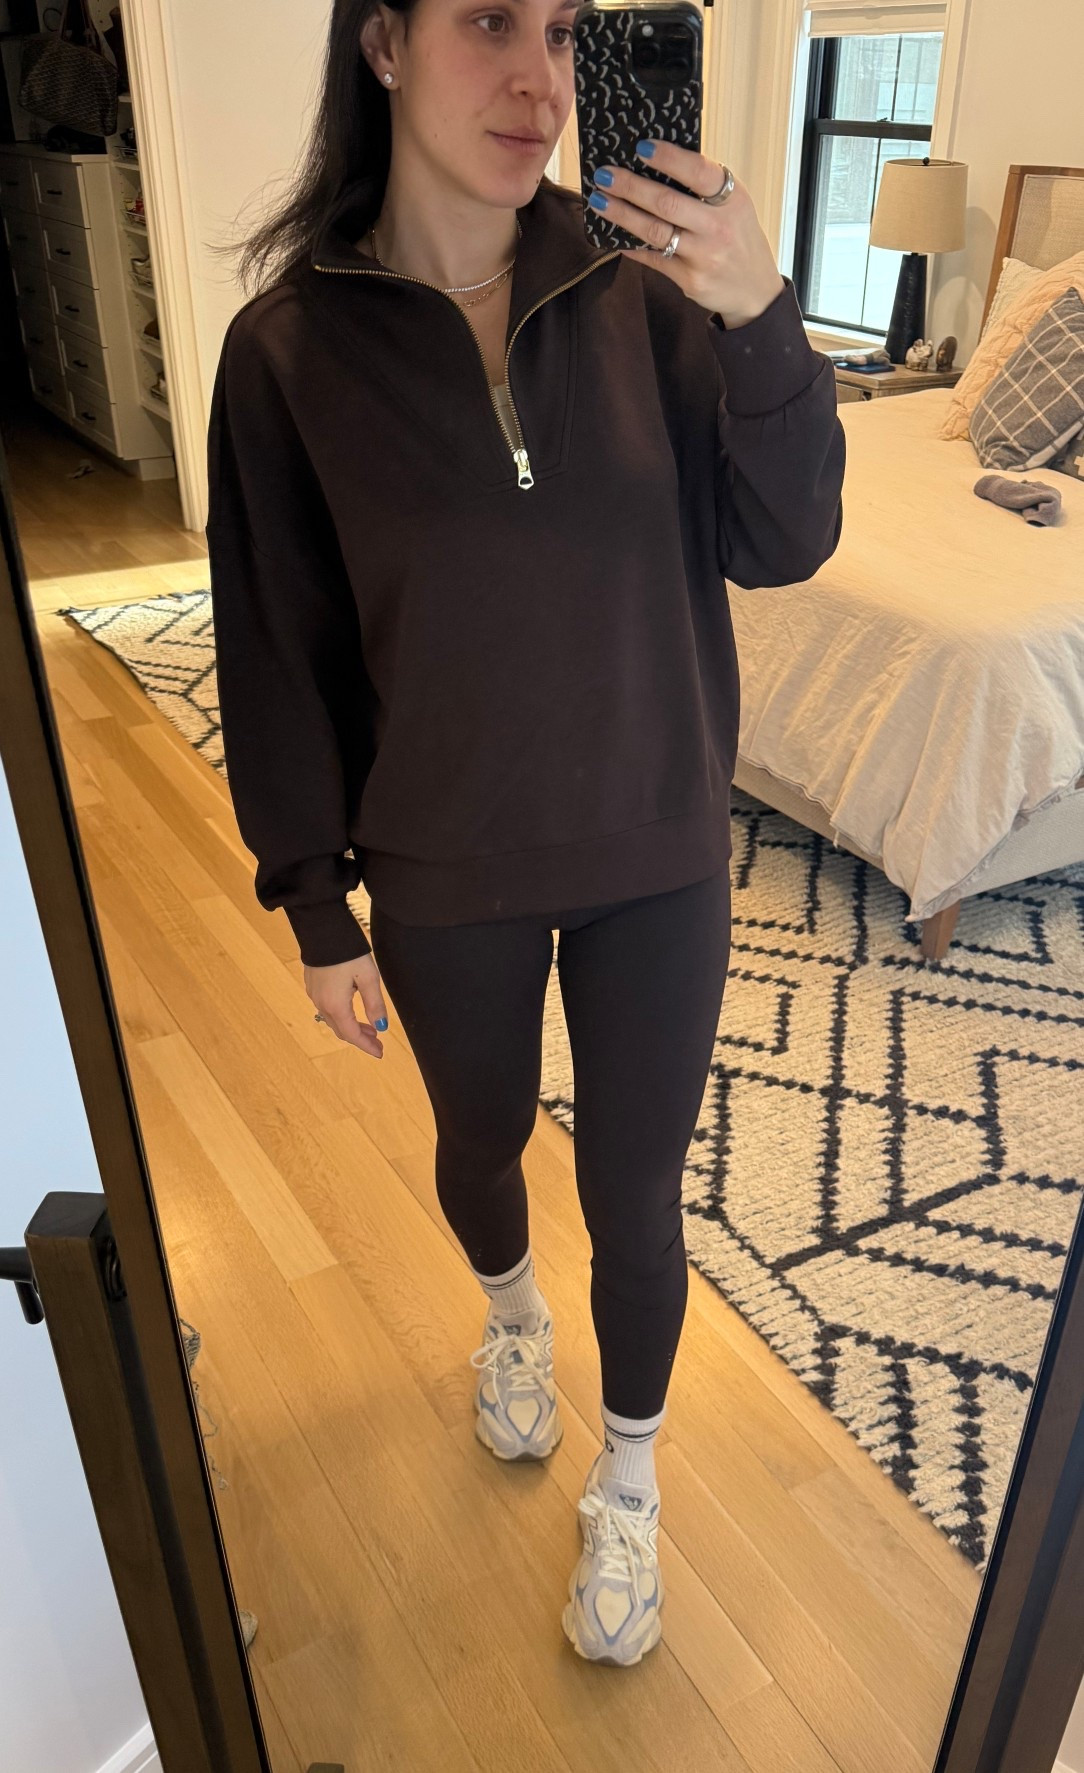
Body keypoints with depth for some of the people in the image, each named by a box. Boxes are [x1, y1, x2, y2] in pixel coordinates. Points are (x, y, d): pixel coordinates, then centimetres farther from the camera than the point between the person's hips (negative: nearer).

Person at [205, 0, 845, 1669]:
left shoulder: (640, 293, -7)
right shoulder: (288, 345, -10)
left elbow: (784, 545, -8)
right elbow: (278, 654, -6)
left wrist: (761, 320, -25)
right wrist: (317, 907, -2)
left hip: (658, 856, 1)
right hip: (448, 880, 0)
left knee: (636, 1192, 12)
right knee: (483, 1137, 24)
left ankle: (629, 1483, 41)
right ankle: (511, 1308, 60)